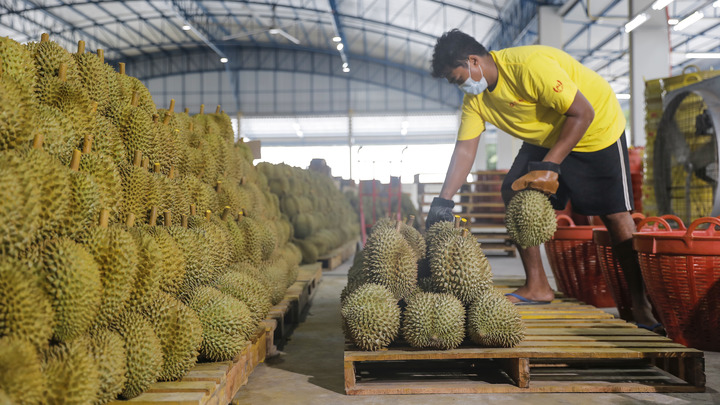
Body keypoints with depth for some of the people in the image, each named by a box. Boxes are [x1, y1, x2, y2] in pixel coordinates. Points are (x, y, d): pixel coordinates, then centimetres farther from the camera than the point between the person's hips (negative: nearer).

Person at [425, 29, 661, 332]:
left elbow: (583, 113, -31)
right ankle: (537, 286, 4)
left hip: (596, 128, -7)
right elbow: (465, 149, -6)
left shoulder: (529, 65, -33)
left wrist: (550, 166, -33)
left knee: (614, 214, -10)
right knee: (515, 193, -6)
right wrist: (443, 201, -14)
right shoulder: (475, 98, -8)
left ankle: (640, 304, 1)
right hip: (545, 137, 7)